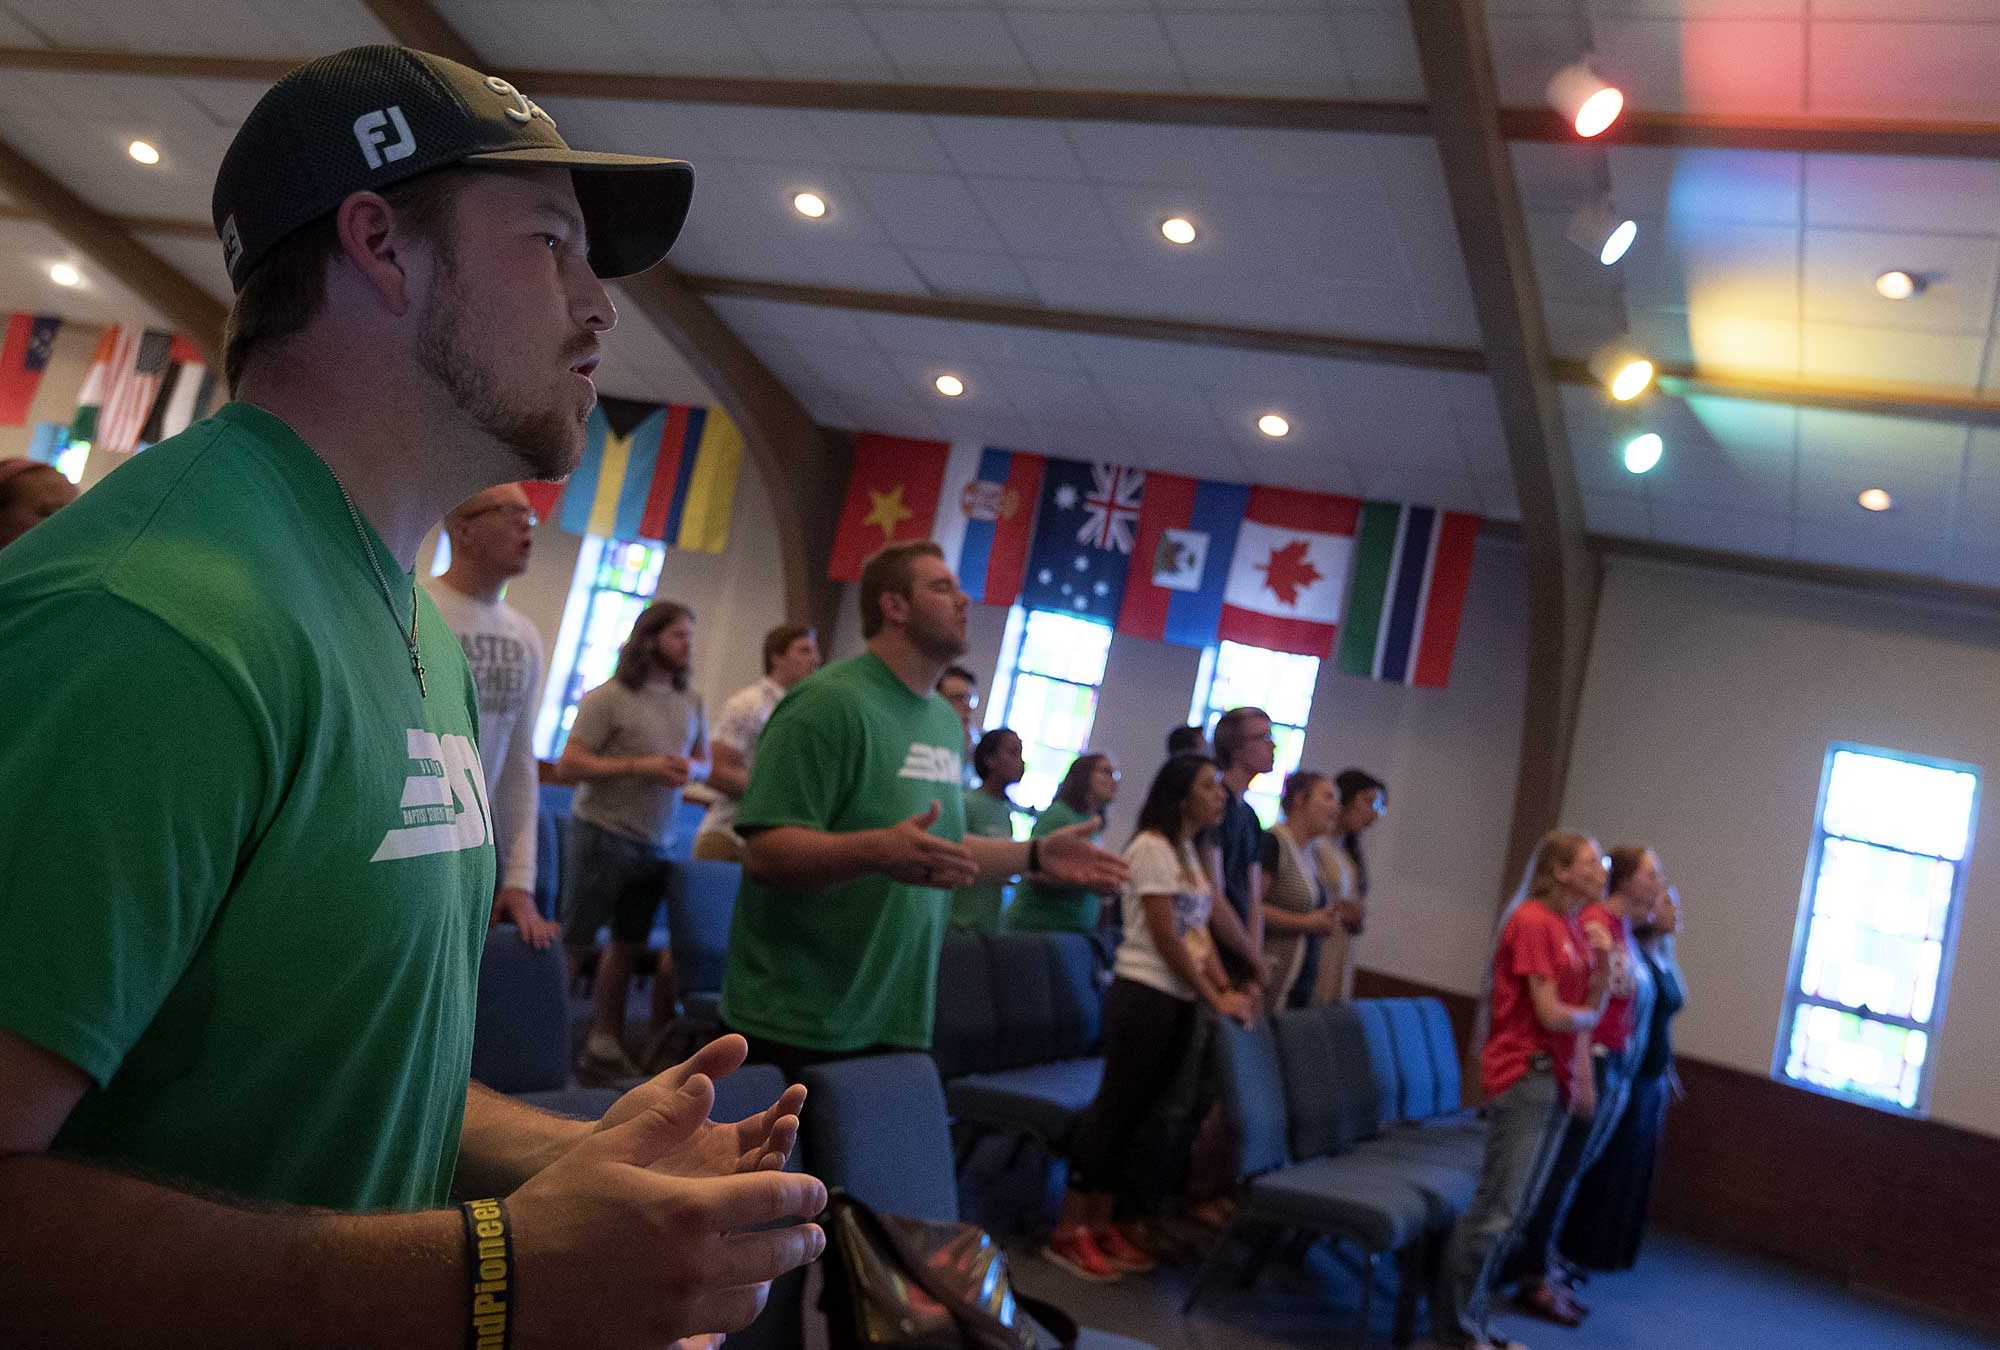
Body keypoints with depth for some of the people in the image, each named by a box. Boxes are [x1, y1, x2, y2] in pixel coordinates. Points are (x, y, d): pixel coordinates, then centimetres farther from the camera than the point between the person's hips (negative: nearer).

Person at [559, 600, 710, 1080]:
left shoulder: (691, 702, 9)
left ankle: (605, 1046, 22)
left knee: (628, 947, 12)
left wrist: (690, 769, -7)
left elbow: (704, 764, 18)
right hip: (603, 836, -6)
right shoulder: (608, 697, -10)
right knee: (574, 945, -1)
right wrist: (641, 766, -21)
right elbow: (568, 765, -14)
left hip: (655, 843, 6)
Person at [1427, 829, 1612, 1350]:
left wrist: (1583, 1077, 2)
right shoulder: (1531, 921, -14)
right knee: (1497, 1207, -5)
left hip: (1555, 1078, 9)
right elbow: (1551, 1014, -16)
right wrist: (1589, 1016, 4)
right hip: (1523, 1074, -9)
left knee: (1520, 1207, 13)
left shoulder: (1574, 929, 13)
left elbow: (1581, 1010, 13)